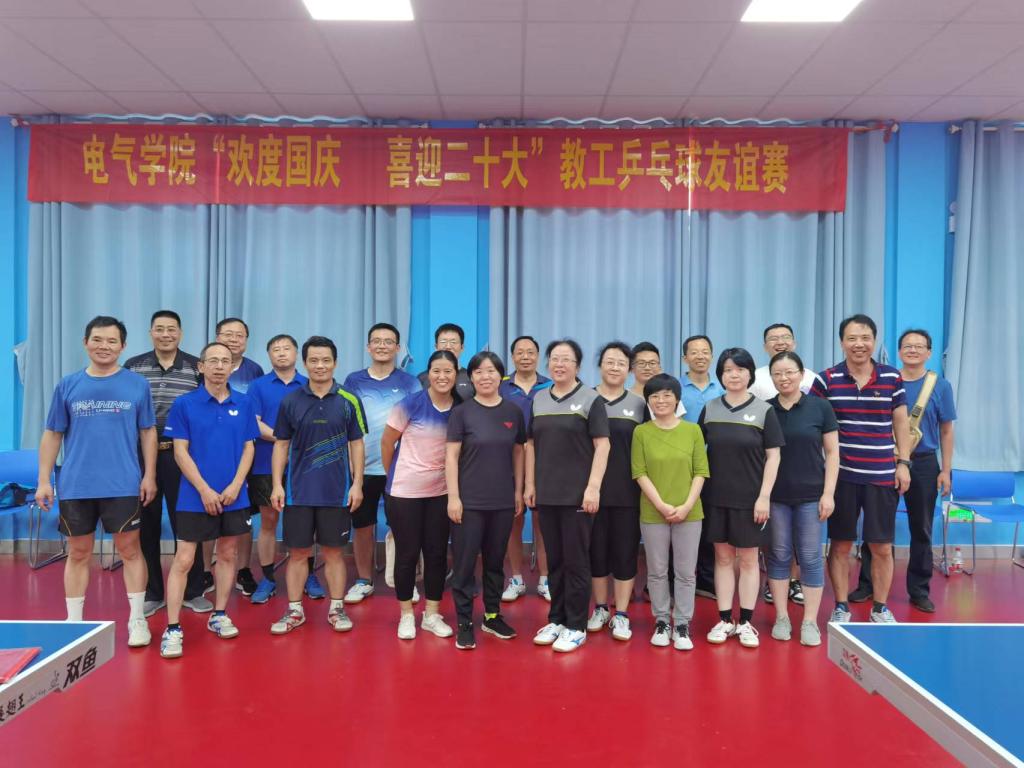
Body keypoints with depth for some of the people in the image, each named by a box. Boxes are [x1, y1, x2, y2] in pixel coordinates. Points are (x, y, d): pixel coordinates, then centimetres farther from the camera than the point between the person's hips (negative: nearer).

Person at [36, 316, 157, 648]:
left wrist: (149, 475, -2)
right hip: (75, 486, 2)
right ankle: (74, 622, 23)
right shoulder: (67, 385, 4)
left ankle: (137, 620, 14)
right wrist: (44, 480, 3)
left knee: (129, 549, 3)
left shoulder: (137, 385, 1)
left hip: (124, 486, -1)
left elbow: (148, 433, 4)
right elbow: (52, 435, 8)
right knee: (78, 553, 10)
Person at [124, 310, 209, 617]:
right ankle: (152, 592, 21)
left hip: (181, 456, -1)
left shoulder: (196, 367, 2)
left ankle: (193, 591, 16)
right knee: (146, 525, 8)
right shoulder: (133, 366, 5)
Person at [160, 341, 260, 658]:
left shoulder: (244, 404, 4)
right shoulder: (184, 404, -4)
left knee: (228, 555, 12)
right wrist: (205, 490, -12)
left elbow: (249, 448, 5)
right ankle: (172, 629, 5)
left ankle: (219, 616, 26)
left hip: (234, 497, 3)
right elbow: (180, 452, -5)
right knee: (183, 560, -1)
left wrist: (235, 485, -8)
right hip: (195, 497, -3)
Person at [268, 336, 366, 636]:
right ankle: (295, 611, 21)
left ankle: (336, 609, 21)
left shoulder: (349, 401, 0)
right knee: (298, 552, 8)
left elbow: (356, 444, 3)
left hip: (337, 491, -1)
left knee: (333, 551, 8)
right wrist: (277, 485, -2)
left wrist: (357, 484, -3)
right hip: (298, 491, 1)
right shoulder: (290, 401, 2)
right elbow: (281, 445, 5)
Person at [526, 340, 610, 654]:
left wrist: (593, 487, -15)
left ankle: (576, 626, 13)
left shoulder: (591, 399, -4)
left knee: (576, 561, 2)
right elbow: (531, 445, 14)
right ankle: (556, 619, 24)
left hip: (577, 494, -4)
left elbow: (602, 445, -8)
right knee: (554, 560, 13)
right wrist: (529, 484, 10)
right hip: (546, 494, 4)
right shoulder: (538, 400, 10)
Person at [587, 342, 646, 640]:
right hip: (593, 491, 0)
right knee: (596, 551, 9)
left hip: (627, 493, 0)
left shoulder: (639, 404, 5)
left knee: (625, 553, 5)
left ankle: (621, 615, 17)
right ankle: (600, 609, 25)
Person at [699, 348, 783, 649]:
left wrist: (764, 496, -10)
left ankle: (746, 622, 17)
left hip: (749, 499, -2)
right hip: (717, 498, 2)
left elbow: (773, 456, -3)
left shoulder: (764, 410, -3)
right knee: (723, 558, 9)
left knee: (748, 559, 7)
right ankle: (724, 620, 18)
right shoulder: (709, 409, 4)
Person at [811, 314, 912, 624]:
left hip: (882, 475, 1)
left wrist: (903, 463, 3)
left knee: (882, 547, 8)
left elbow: (901, 423, 9)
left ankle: (880, 608, 25)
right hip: (841, 474, -1)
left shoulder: (892, 377, 3)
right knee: (840, 544, 7)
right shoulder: (827, 379, -2)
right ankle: (841, 607, 21)